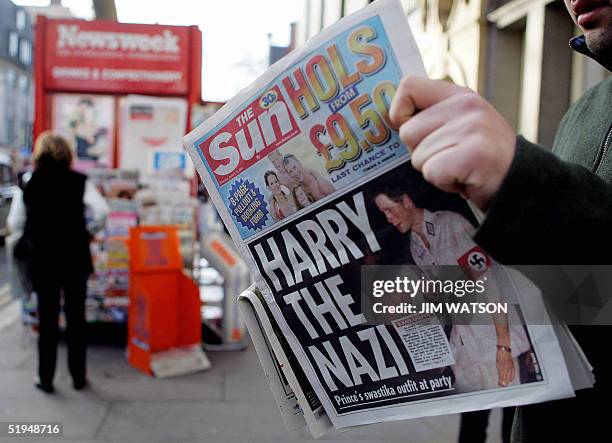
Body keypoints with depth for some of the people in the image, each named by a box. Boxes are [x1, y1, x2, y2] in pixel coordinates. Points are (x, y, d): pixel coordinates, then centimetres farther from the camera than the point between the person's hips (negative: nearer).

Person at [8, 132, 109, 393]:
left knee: (47, 318, 10)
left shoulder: (29, 184, -2)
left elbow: (15, 224, 0)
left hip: (42, 261, 1)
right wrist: (89, 228, 3)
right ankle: (78, 377, 17)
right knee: (76, 317, 10)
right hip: (75, 258, -1)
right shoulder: (78, 181, -6)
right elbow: (101, 210, -16)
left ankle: (46, 379, 17)